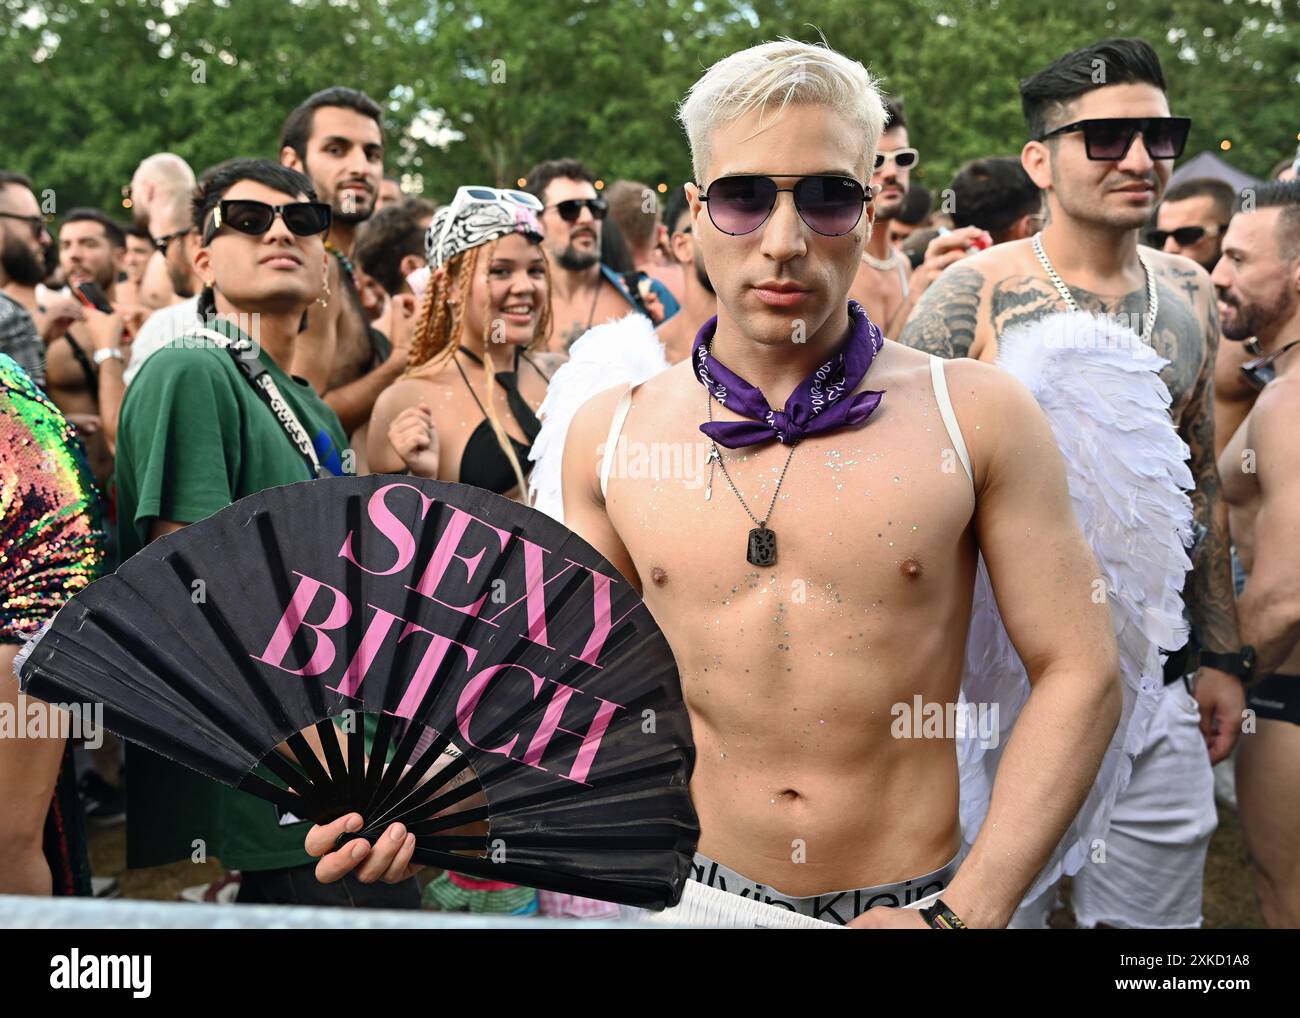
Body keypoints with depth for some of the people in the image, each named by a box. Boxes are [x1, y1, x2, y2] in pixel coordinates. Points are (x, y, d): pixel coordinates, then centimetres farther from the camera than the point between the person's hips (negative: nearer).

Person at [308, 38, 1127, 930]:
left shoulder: (976, 414, -9)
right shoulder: (610, 434, -4)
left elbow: (1079, 673, -8)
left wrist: (967, 912, -16)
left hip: (907, 900, -1)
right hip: (687, 892, 2)